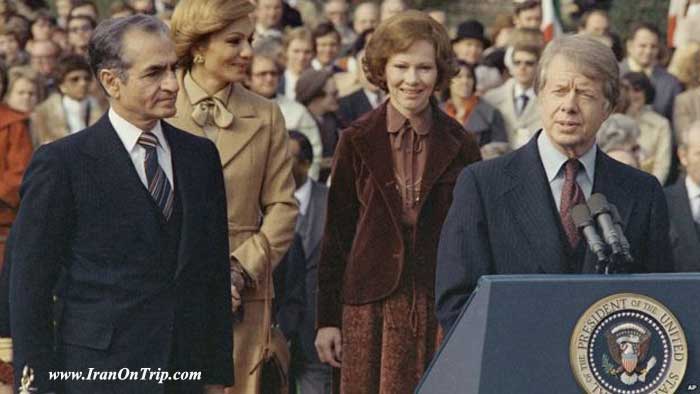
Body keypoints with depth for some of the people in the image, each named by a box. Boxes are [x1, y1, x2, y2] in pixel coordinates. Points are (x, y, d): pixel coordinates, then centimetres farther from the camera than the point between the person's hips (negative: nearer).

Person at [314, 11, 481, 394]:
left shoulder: (459, 146, 4)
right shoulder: (357, 141, 4)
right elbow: (337, 231, 6)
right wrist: (327, 318, 3)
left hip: (440, 306, 0)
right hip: (370, 307, 0)